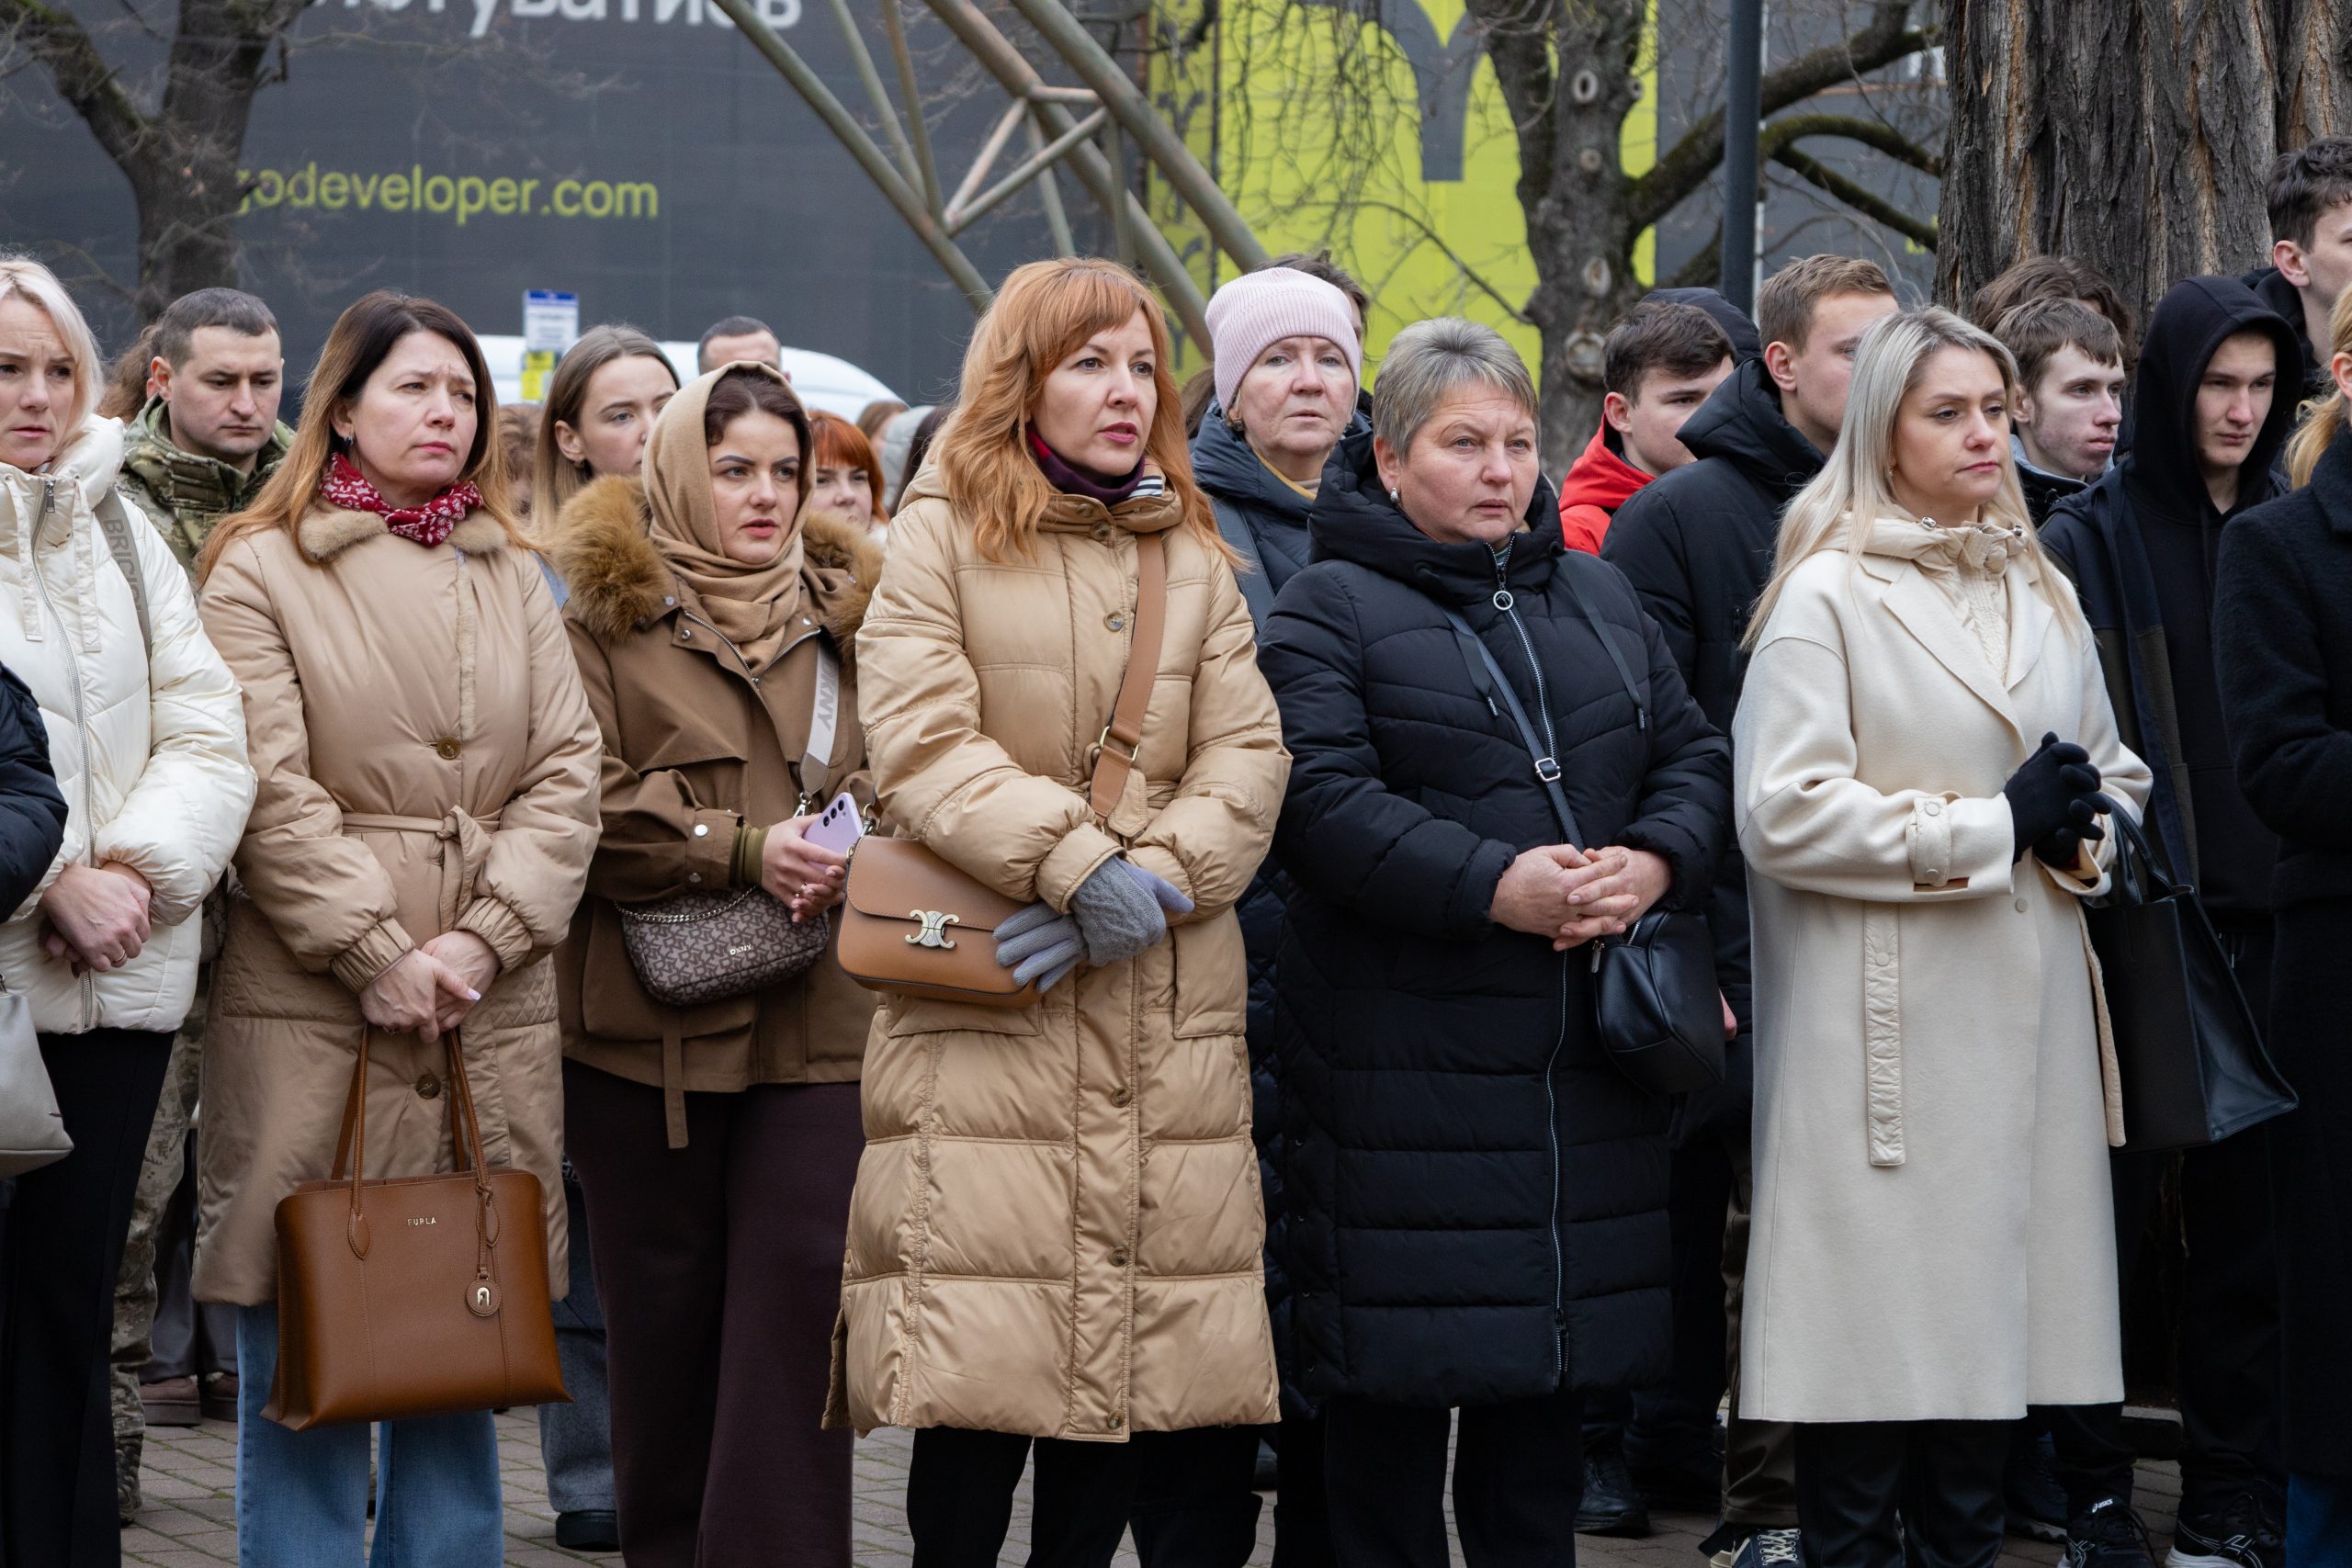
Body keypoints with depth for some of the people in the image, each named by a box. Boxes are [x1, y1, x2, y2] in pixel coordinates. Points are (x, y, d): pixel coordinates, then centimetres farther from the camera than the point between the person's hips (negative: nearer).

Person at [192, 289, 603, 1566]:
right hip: (312, 1004, -4)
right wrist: (378, 955, -13)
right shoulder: (259, 571, 1)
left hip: (490, 1011, 4)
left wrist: (482, 937, -7)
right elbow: (270, 791, -7)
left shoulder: (511, 578, 16)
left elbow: (566, 776, 6)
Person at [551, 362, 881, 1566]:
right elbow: (584, 805, -6)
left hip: (816, 1015, 2)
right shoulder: (609, 616, 3)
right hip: (651, 1015, -2)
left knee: (800, 1289, -9)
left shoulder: (844, 608, 14)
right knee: (662, 1313, 6)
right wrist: (742, 849, -16)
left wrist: (846, 858, -6)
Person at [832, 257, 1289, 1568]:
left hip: (1167, 1008, 4)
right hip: (987, 1010, -4)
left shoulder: (1195, 556, 17)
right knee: (979, 1374, -7)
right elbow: (922, 742, -8)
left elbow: (1249, 757, 7)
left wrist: (1161, 877, -11)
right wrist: (1079, 862, -17)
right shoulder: (943, 536, 4)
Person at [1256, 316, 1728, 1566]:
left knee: (1552, 1381, 12)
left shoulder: (1596, 598, 18)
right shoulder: (1329, 609, -3)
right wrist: (1495, 887, -23)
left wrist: (1653, 863, -8)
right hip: (1402, 1056, -6)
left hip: (1582, 1061, 6)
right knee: (1397, 1382, -2)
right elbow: (1320, 803, -15)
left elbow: (1693, 756, 14)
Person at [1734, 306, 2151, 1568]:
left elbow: (2114, 773, 26)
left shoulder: (2041, 593, 17)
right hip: (1884, 1027, -6)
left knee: (1989, 1320, 7)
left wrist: (2083, 833, 2)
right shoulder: (1826, 597, -4)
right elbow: (1782, 813, -13)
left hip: (2029, 1023, 6)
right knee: (1877, 1339, -6)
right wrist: (1992, 827, -11)